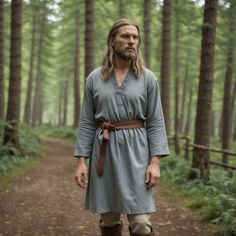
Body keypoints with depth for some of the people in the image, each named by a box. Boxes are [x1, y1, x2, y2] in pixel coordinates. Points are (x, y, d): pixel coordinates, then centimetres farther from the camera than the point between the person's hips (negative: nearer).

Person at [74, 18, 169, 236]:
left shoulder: (148, 78, 2)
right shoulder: (94, 79, 5)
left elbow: (156, 122, 0)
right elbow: (87, 122, 5)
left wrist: (156, 161, -9)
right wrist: (81, 161, -3)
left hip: (135, 151, -1)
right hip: (104, 151, 2)